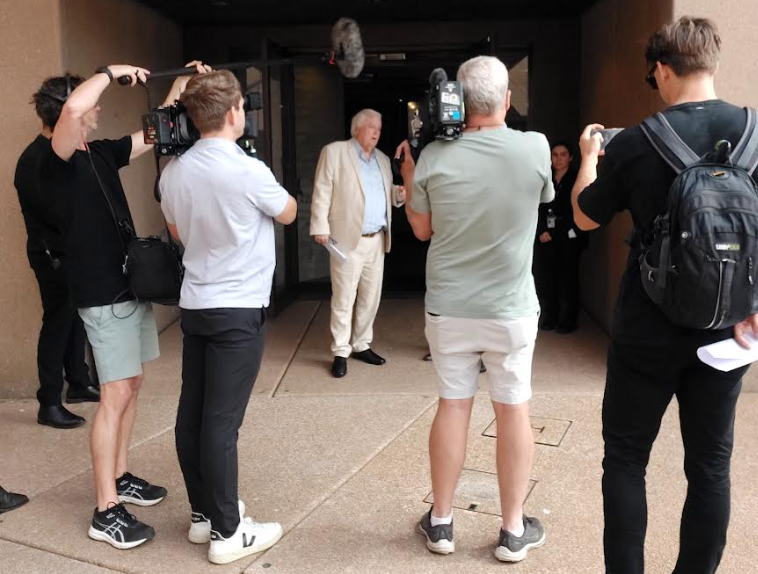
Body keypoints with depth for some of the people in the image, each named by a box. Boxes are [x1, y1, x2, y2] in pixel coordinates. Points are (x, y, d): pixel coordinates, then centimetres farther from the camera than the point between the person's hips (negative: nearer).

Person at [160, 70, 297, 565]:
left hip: (195, 304, 7)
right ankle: (228, 532, 8)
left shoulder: (174, 172, 4)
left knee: (193, 413, 11)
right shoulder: (248, 171, -17)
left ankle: (204, 514, 26)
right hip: (238, 309, -7)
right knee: (222, 420, -3)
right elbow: (289, 213, 3)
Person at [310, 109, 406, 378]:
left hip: (377, 240, 6)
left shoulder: (383, 159, 18)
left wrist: (399, 193, 1)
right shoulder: (335, 152, 0)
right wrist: (320, 227, -13)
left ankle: (361, 345, 21)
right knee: (344, 298, -3)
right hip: (348, 238, -6)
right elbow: (322, 192, -5)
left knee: (371, 297, 9)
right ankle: (340, 352, 5)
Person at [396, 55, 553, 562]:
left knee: (453, 406, 12)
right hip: (512, 309, -1)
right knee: (514, 411, 10)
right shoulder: (536, 148, -12)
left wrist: (408, 177, 15)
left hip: (449, 307, 1)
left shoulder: (434, 156, -10)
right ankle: (514, 530, 22)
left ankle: (441, 522, 25)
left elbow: (422, 229, 3)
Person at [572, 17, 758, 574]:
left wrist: (589, 159, 20)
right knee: (710, 464, 14)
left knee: (626, 460, 12)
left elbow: (586, 218, 4)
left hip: (648, 331, -3)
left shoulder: (636, 142, -11)